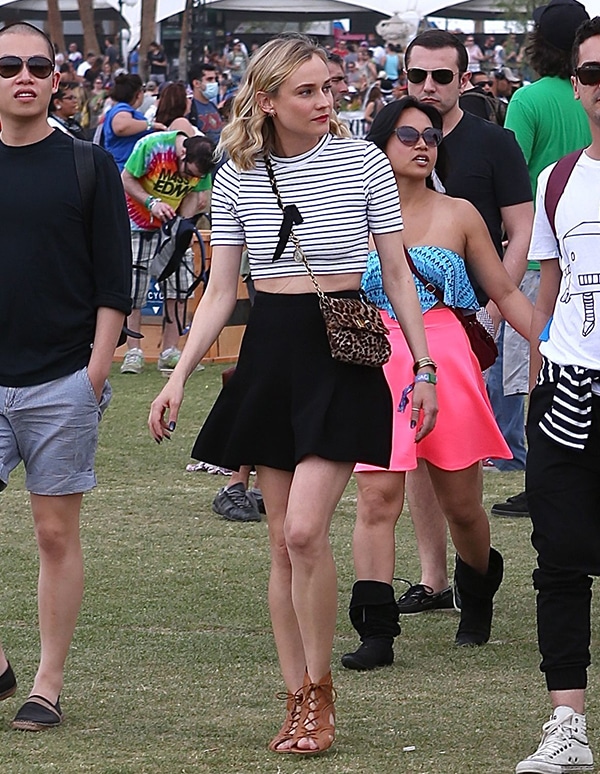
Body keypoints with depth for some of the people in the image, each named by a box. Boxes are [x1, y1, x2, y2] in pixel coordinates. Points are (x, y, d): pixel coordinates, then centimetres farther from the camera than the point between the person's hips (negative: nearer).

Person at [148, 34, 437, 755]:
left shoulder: (363, 161, -2)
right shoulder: (237, 179, 4)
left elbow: (397, 274, 4)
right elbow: (219, 291, 6)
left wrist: (424, 367, 1)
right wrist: (178, 377, -3)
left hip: (343, 351, -3)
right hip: (269, 350, 3)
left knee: (304, 530, -16)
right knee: (283, 543, 5)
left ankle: (318, 691, -1)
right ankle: (298, 703, 12)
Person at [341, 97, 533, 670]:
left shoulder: (459, 215, 8)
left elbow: (506, 293, 12)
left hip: (448, 365, 1)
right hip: (376, 367, -1)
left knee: (461, 504, 8)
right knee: (377, 495, -14)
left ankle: (477, 597, 37)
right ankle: (376, 632, -15)